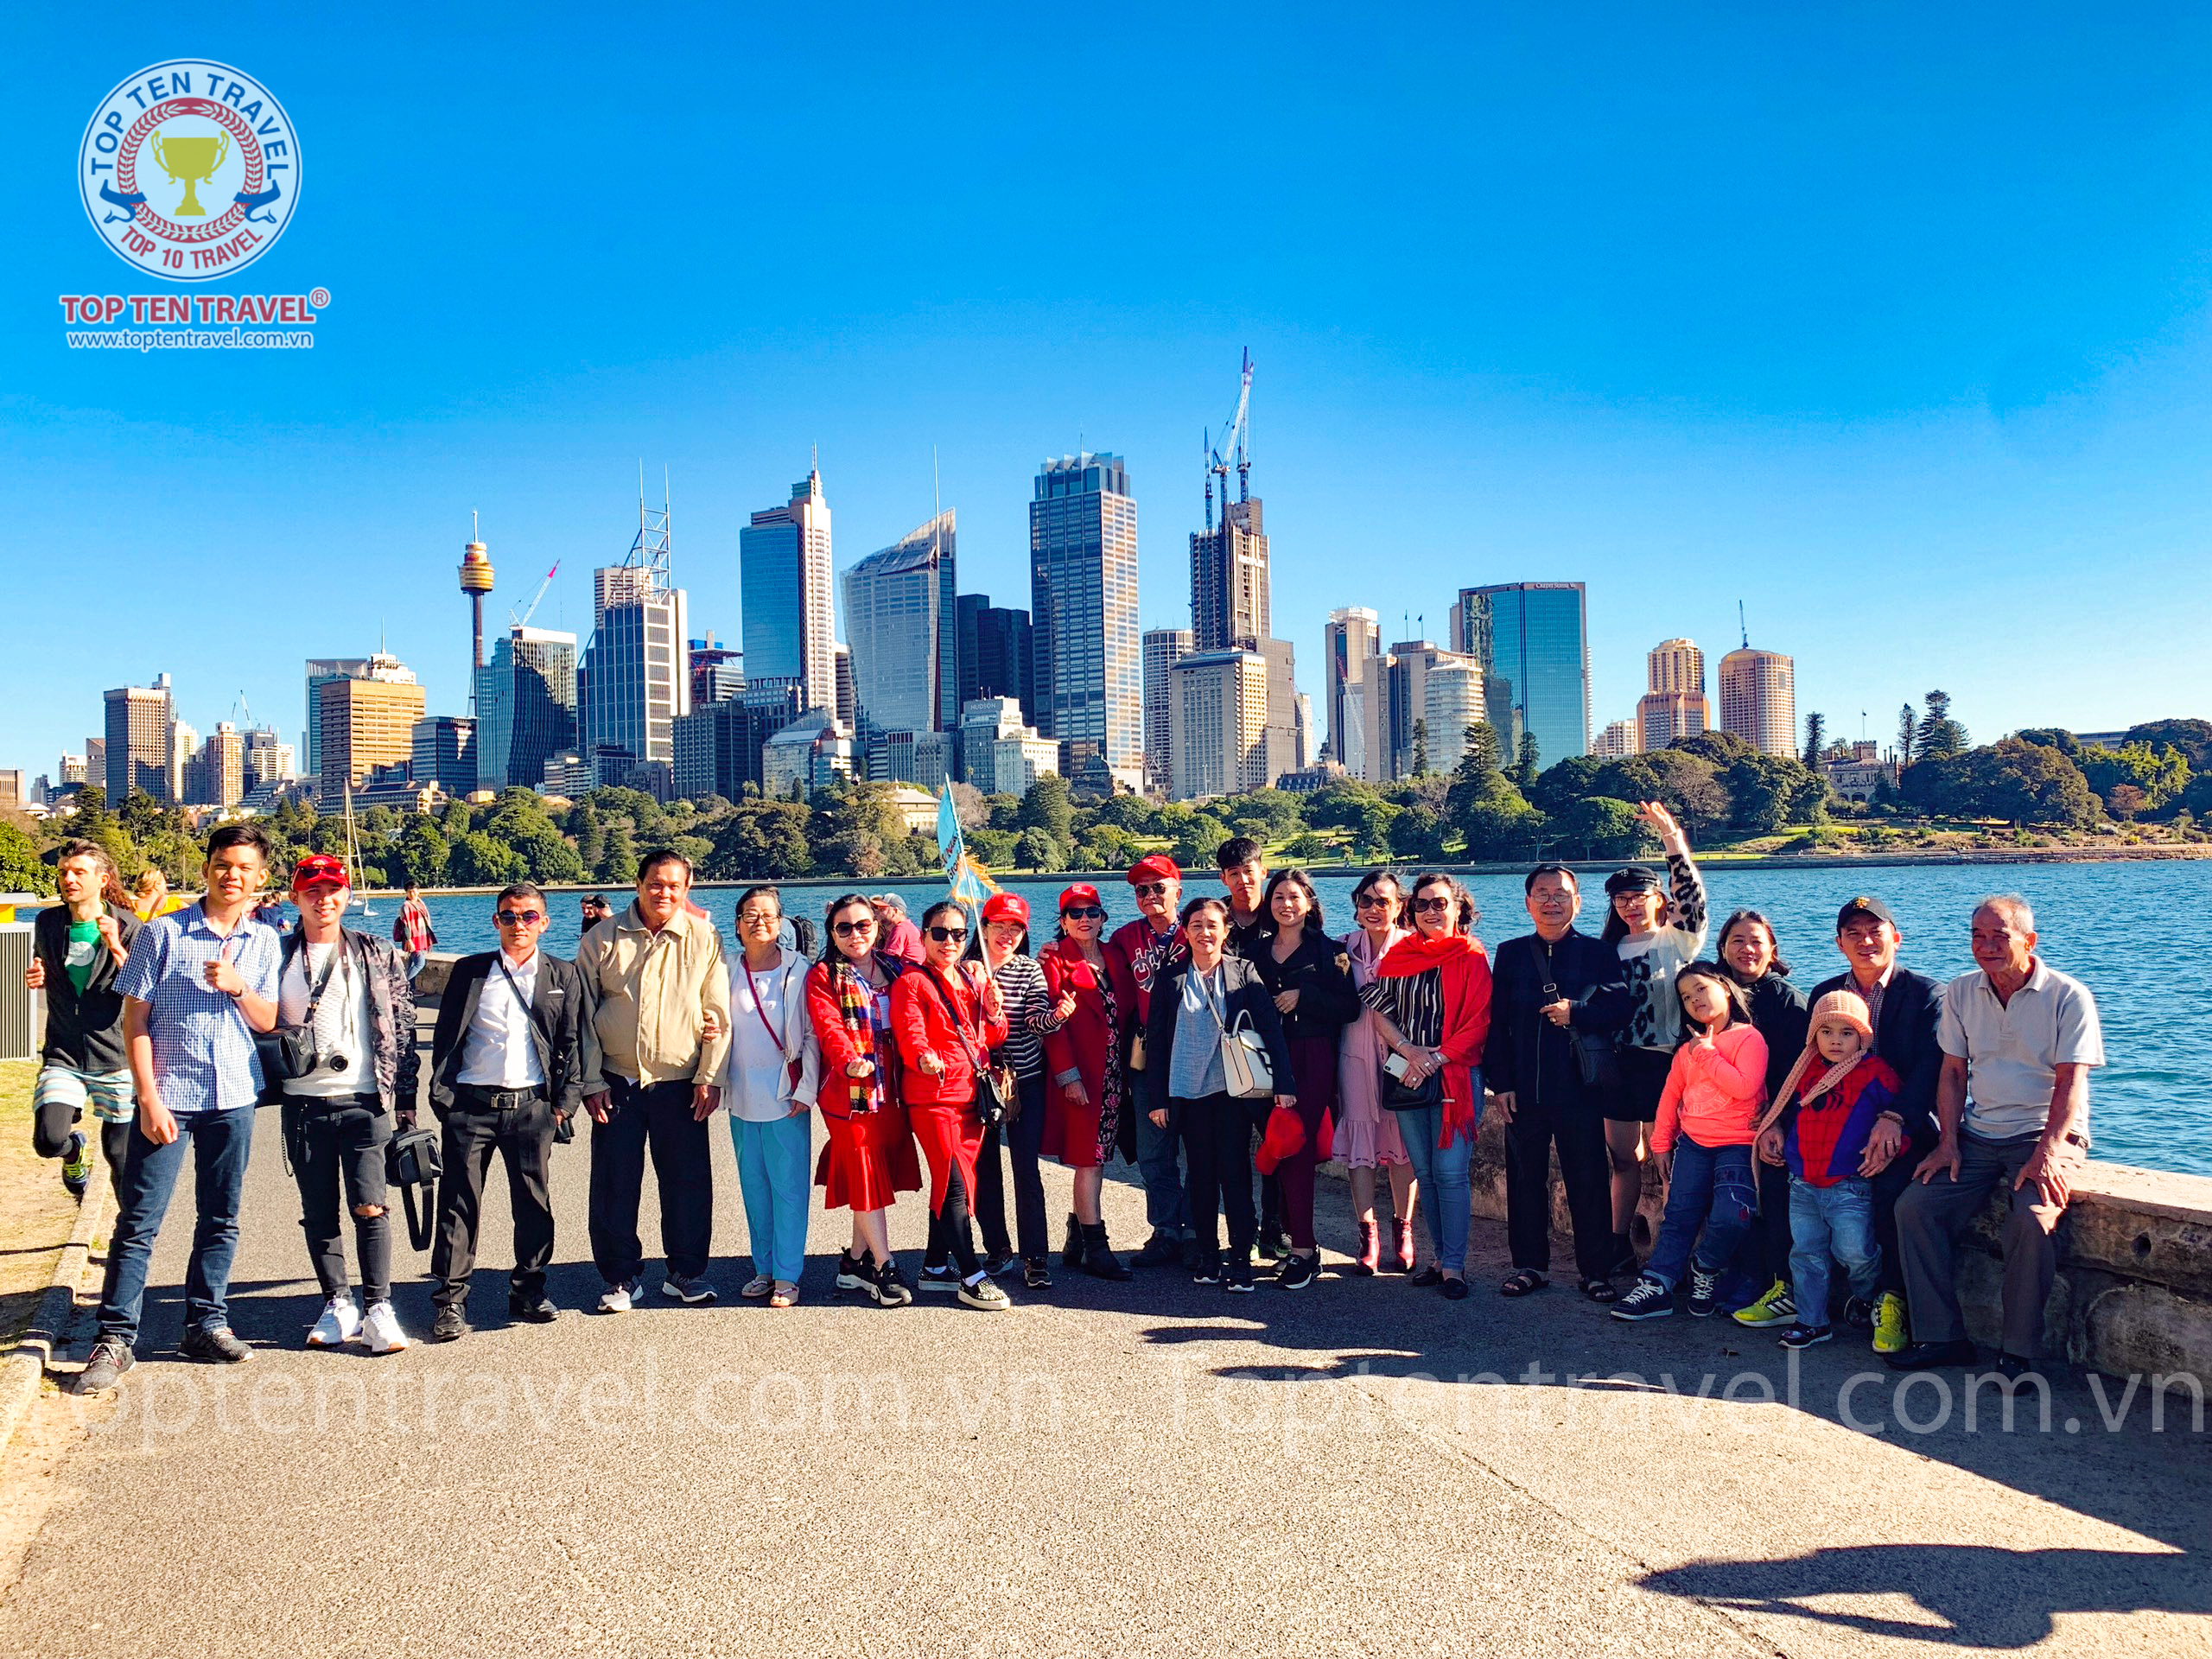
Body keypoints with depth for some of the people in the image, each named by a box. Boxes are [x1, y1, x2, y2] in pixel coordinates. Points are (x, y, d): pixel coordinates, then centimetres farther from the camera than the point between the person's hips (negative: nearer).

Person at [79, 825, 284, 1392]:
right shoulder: (164, 933, -3)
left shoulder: (263, 942, 8)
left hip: (234, 1097, 3)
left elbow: (268, 1021, 8)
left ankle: (206, 1324, 21)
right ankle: (115, 1338, 3)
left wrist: (237, 986, -13)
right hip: (168, 1097, -3)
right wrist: (149, 1099, -10)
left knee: (221, 1219, 10)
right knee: (139, 1220, -3)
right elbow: (135, 1019, -3)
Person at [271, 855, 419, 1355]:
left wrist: (405, 1097, 4)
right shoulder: (276, 957, 8)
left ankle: (378, 1310, -2)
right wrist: (267, 1084, -2)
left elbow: (403, 1027, 7)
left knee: (370, 1206, -9)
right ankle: (338, 1306, 19)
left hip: (365, 1101, -2)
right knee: (318, 1212, 7)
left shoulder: (379, 956, 7)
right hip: (303, 1103, 2)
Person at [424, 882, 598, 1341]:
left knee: (535, 1203, 5)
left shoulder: (564, 976, 9)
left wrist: (565, 1101, -1)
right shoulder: (470, 971, 9)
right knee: (459, 1202, 0)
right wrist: (442, 1093, -1)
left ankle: (528, 1292, 18)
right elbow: (444, 1036, 8)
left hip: (531, 1106, 0)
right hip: (470, 1104, 0)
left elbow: (574, 1042, 7)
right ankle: (450, 1300, 7)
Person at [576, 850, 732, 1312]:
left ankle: (686, 1273, 20)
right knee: (614, 1184, 4)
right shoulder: (603, 939, 1)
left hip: (680, 1083, 0)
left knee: (688, 1181, 5)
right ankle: (621, 1278, 18)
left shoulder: (704, 939, 1)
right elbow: (581, 1014, 5)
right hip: (616, 1082, 0)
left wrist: (710, 1078, -3)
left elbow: (718, 1016, 3)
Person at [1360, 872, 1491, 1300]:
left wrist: (1434, 1061, -13)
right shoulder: (1399, 955, 10)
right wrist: (1408, 1050, -10)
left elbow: (1476, 1024, -6)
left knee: (1451, 1172, -7)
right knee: (1425, 1172, 9)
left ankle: (1453, 1265, -2)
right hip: (1407, 1078, 4)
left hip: (1455, 1076, -4)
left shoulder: (1472, 957, -2)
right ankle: (1440, 1256, 19)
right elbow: (1379, 1009, 5)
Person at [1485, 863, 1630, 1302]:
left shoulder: (1599, 954, 3)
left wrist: (1575, 1013, -20)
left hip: (1580, 1089, -2)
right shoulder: (1510, 954, 9)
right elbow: (1497, 1023, 7)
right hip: (1524, 1090, 2)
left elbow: (1619, 1009, -6)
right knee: (1525, 1178, 8)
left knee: (1588, 1180, 2)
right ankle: (1531, 1264, 21)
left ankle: (1597, 1270, 12)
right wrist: (1501, 1082, 0)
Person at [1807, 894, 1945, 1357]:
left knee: (1892, 1187, -32)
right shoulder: (1824, 993, 11)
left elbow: (1931, 1068, -14)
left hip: (1905, 1127, -4)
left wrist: (1895, 1118, -30)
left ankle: (1893, 1301, -13)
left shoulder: (1927, 995, -3)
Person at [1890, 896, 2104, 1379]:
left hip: (2046, 1135, -5)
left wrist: (2047, 1151, -23)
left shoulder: (2068, 996, -6)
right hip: (1978, 1135, 5)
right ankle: (1941, 1337, -6)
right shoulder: (1961, 993, 7)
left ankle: (2019, 1352, -16)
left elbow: (2071, 1081, -12)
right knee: (1914, 1206, -15)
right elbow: (1953, 1072, 10)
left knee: (2032, 1218, -31)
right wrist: (1947, 1143, -2)